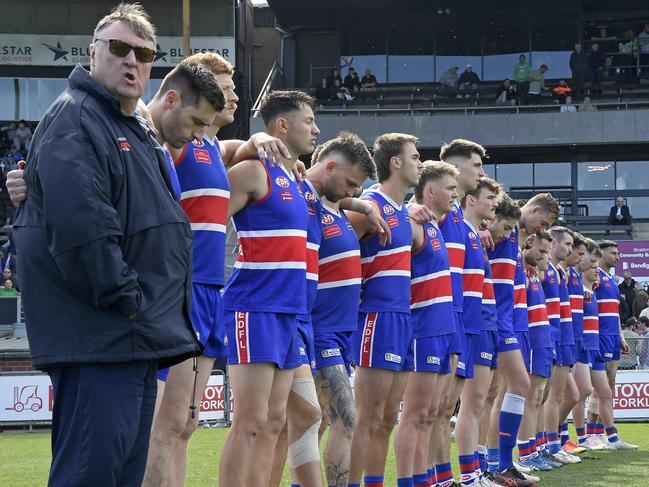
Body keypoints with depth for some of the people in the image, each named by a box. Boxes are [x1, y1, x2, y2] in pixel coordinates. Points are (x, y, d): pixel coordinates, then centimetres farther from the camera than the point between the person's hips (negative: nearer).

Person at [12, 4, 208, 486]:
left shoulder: (138, 133, 22)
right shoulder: (75, 119, -10)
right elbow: (80, 225, -23)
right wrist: (124, 297, -19)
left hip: (136, 338, 10)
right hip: (99, 339, -10)